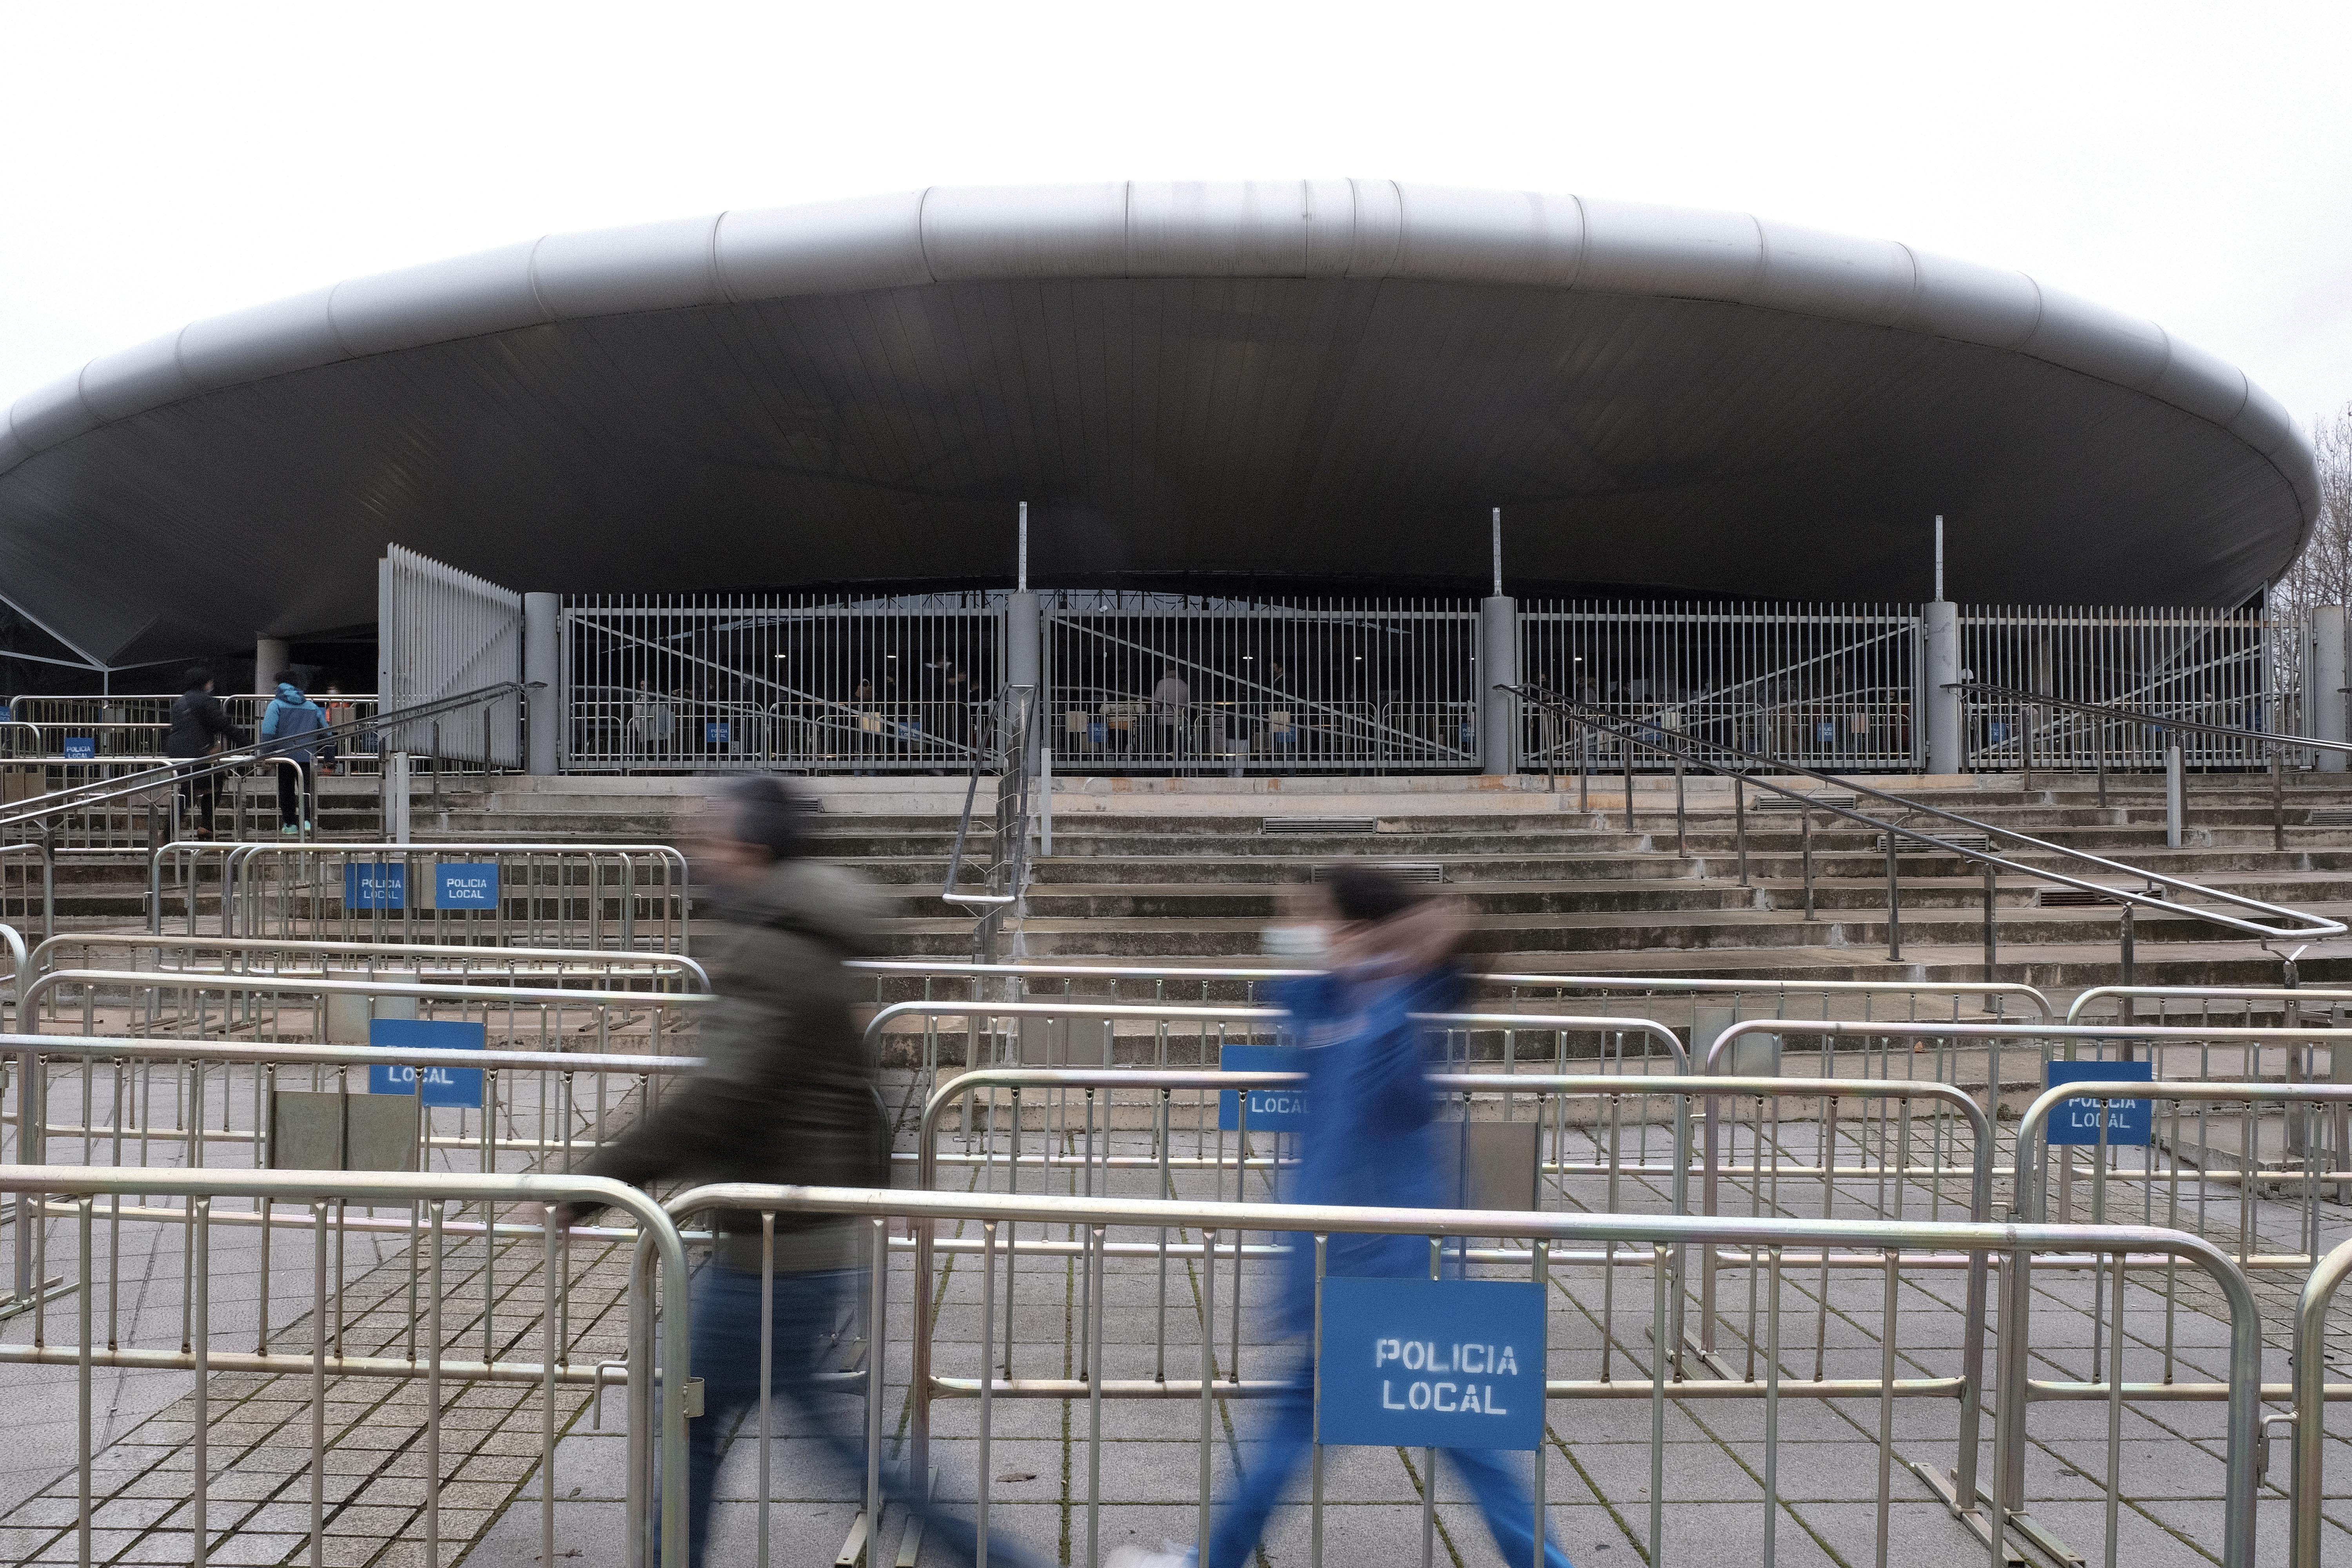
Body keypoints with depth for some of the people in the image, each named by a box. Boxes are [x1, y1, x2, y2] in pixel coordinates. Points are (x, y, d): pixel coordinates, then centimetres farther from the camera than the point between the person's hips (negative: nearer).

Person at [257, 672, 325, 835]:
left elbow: (268, 731, -10)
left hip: (284, 755, -2)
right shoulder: (312, 706, 13)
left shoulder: (276, 705, 2)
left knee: (286, 791, 9)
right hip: (307, 756, 2)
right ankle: (306, 820, -16)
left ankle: (290, 824, 11)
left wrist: (267, 755, -7)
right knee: (306, 789, 1)